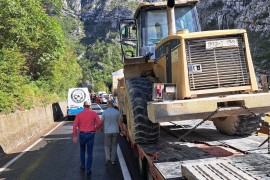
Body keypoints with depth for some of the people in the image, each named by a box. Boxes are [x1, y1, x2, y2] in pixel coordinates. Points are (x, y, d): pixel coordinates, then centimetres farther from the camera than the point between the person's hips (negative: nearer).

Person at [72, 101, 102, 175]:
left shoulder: (79, 114, -1)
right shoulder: (93, 113, -3)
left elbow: (75, 125, -6)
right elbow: (100, 123, -9)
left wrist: (74, 136, -2)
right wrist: (95, 129, 7)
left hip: (82, 134, 1)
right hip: (90, 134, -1)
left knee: (82, 150, 24)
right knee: (90, 152, 7)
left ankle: (83, 165, 33)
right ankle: (88, 169, 6)